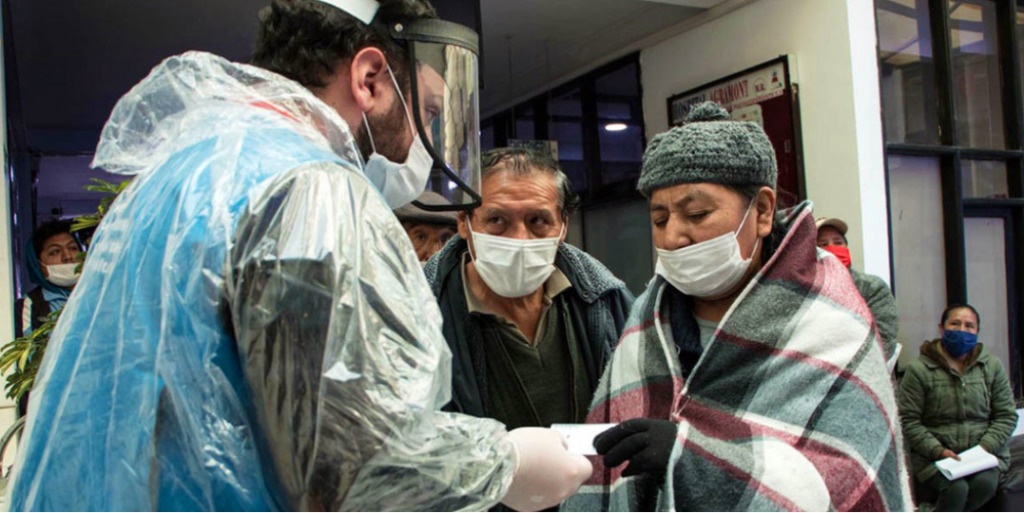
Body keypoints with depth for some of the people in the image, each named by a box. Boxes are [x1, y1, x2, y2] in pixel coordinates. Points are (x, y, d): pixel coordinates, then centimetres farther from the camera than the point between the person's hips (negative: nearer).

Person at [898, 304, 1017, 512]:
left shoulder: (992, 366, 10)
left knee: (986, 483, -27)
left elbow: (1006, 415, 8)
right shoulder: (918, 370, -3)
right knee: (957, 489, -30)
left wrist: (985, 447, -8)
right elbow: (908, 421, -5)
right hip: (933, 456, -3)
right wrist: (938, 451, -17)